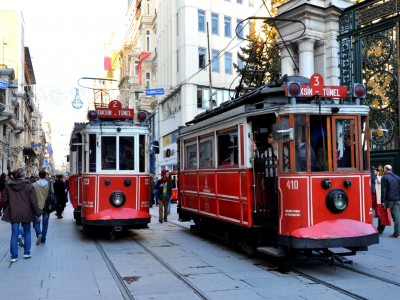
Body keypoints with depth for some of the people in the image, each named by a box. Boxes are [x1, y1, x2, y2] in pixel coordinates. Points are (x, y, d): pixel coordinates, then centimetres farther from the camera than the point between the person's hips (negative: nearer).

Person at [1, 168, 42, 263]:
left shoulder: (8, 186, 1)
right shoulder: (29, 186, -9)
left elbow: (5, 201, 7)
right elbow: (34, 202, -10)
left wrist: (6, 212, 21)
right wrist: (38, 214, -2)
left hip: (13, 214, 2)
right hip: (26, 214, -2)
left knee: (14, 234, 5)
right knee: (27, 232, 16)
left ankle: (14, 256, 4)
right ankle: (27, 253, 18)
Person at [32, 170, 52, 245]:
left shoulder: (34, 185, -7)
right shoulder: (49, 184, -5)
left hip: (37, 207, -1)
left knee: (36, 222, 10)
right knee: (45, 223, 11)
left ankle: (39, 234, -15)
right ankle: (43, 239, 15)